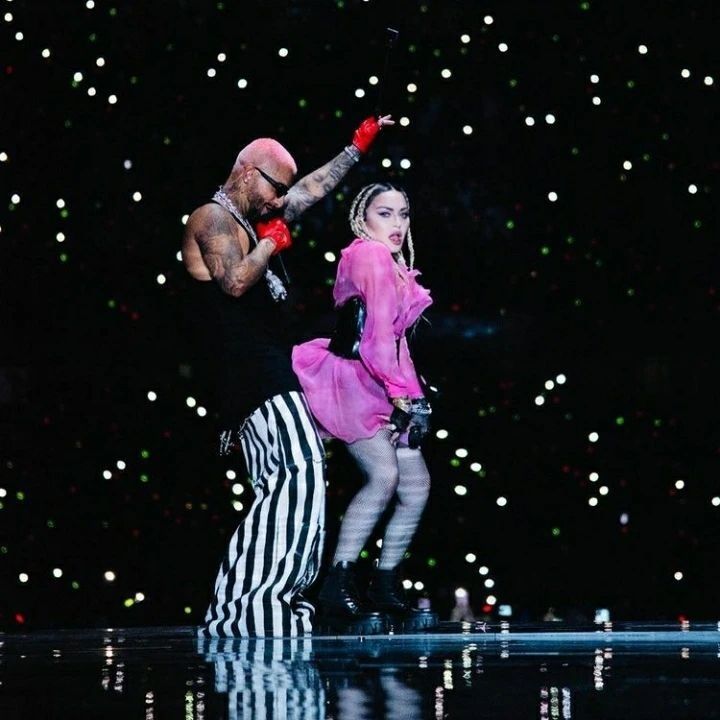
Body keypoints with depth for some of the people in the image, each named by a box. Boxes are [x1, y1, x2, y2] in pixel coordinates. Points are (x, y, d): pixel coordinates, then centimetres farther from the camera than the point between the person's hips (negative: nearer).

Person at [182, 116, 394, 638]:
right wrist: (273, 242, -6)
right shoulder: (213, 217, -4)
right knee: (300, 476, -20)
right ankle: (254, 602, -25)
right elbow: (235, 281, -21)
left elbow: (315, 187, 36)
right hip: (254, 376, -11)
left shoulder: (251, 220, 24)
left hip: (267, 376, 11)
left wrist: (359, 146, 43)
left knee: (281, 489, 5)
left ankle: (236, 607, 0)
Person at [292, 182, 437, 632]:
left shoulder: (393, 265, 22)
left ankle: (386, 589, 10)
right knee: (384, 475, -25)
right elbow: (376, 333, -16)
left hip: (384, 386, 10)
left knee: (417, 485, 2)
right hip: (353, 379, -10)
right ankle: (339, 585, -22)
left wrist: (410, 393, 9)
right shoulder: (368, 256, -8)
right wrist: (401, 394, -16)